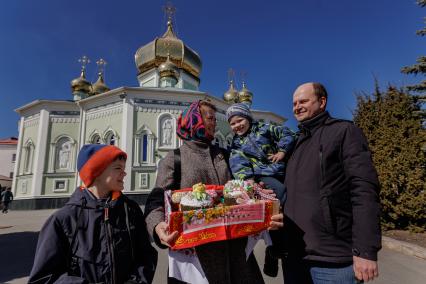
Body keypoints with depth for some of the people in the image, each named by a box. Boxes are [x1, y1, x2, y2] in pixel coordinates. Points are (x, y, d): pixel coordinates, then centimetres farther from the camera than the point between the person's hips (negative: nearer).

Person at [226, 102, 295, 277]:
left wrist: (282, 151, 0)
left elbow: (287, 134, 16)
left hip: (280, 173, 3)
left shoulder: (263, 128, 16)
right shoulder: (236, 144, 13)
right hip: (261, 176, -3)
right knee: (283, 195, -29)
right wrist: (248, 179, -23)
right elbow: (239, 166, -4)